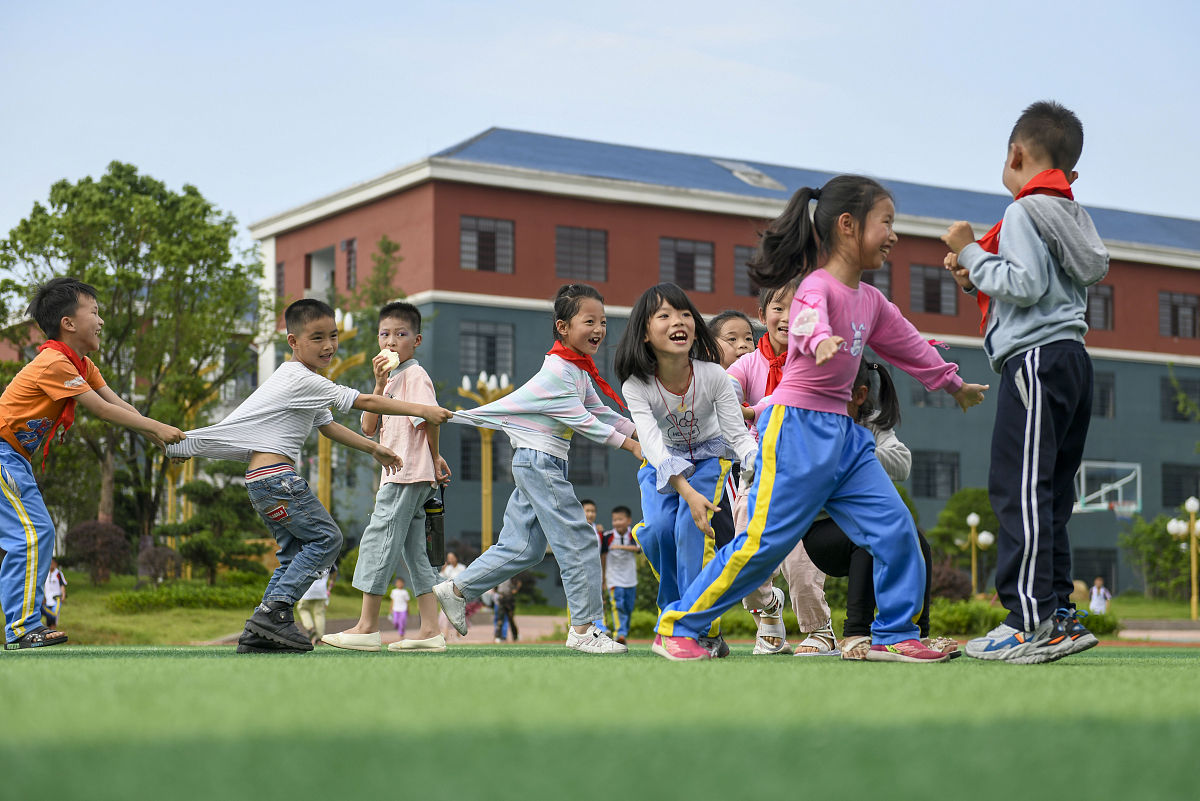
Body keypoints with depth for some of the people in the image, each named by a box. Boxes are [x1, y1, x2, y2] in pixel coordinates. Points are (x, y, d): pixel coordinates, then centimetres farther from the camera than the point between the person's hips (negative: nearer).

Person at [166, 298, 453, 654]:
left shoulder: (307, 384, 21)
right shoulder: (303, 380, -13)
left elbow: (327, 426, 28)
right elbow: (365, 402, -17)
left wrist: (374, 448, 23)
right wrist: (420, 410, -17)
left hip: (263, 478, 10)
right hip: (276, 475, -10)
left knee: (295, 551, 10)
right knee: (325, 537, -10)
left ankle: (259, 633, 5)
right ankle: (274, 610, -14)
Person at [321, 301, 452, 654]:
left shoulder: (415, 375, -7)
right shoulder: (391, 380, 21)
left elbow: (431, 418, -16)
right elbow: (368, 428, 10)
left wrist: (433, 456, -2)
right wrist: (379, 384, -1)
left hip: (408, 474, -10)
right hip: (398, 475, 10)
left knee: (378, 539, -9)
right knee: (413, 549, 7)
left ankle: (367, 627, -6)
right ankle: (430, 631, 7)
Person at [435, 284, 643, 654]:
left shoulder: (578, 370, 14)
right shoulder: (558, 371, -18)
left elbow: (602, 413, 17)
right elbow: (581, 421, -18)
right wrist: (630, 445, -14)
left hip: (542, 463, 10)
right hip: (539, 460, -10)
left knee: (523, 548, 13)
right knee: (579, 541, -8)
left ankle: (457, 589, 21)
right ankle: (584, 629, -2)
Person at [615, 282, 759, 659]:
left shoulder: (713, 375, -25)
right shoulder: (636, 386, -27)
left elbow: (739, 434, -24)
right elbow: (653, 443, -37)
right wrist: (688, 493, -51)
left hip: (708, 458, -1)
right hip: (663, 463, 1)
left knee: (691, 528, -24)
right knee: (657, 529, -22)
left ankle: (706, 630, -15)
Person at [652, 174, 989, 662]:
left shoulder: (870, 300, 14)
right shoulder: (818, 285, -13)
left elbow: (907, 343, 29)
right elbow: (807, 318, -36)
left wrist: (954, 384, 42)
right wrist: (821, 340, -60)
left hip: (842, 433, 9)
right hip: (796, 426, -9)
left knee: (895, 528, 1)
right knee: (765, 539, -9)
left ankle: (894, 635, 12)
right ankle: (676, 627, 2)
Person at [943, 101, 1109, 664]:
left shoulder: (1023, 212, -7)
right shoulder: (1074, 216, 21)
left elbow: (1026, 285, -18)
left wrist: (971, 252, -7)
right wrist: (977, 279, 17)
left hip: (1037, 359, -10)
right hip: (1073, 359, 10)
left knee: (1018, 488, -12)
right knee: (1048, 494, 12)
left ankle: (1031, 622, -16)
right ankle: (1059, 616, 12)